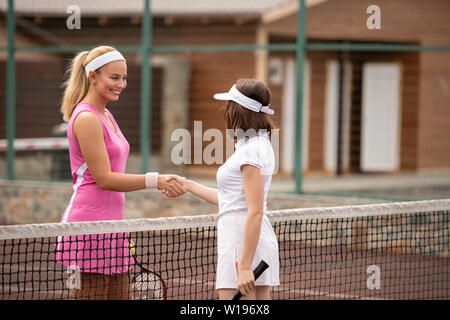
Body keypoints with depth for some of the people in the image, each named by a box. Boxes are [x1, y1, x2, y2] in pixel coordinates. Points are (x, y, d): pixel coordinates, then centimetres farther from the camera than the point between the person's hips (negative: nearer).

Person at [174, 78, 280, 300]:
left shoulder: (251, 151, -15)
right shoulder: (258, 145, 15)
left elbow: (255, 212, -21)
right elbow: (232, 200, 22)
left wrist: (245, 267, -23)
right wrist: (188, 185, 29)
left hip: (246, 243, -10)